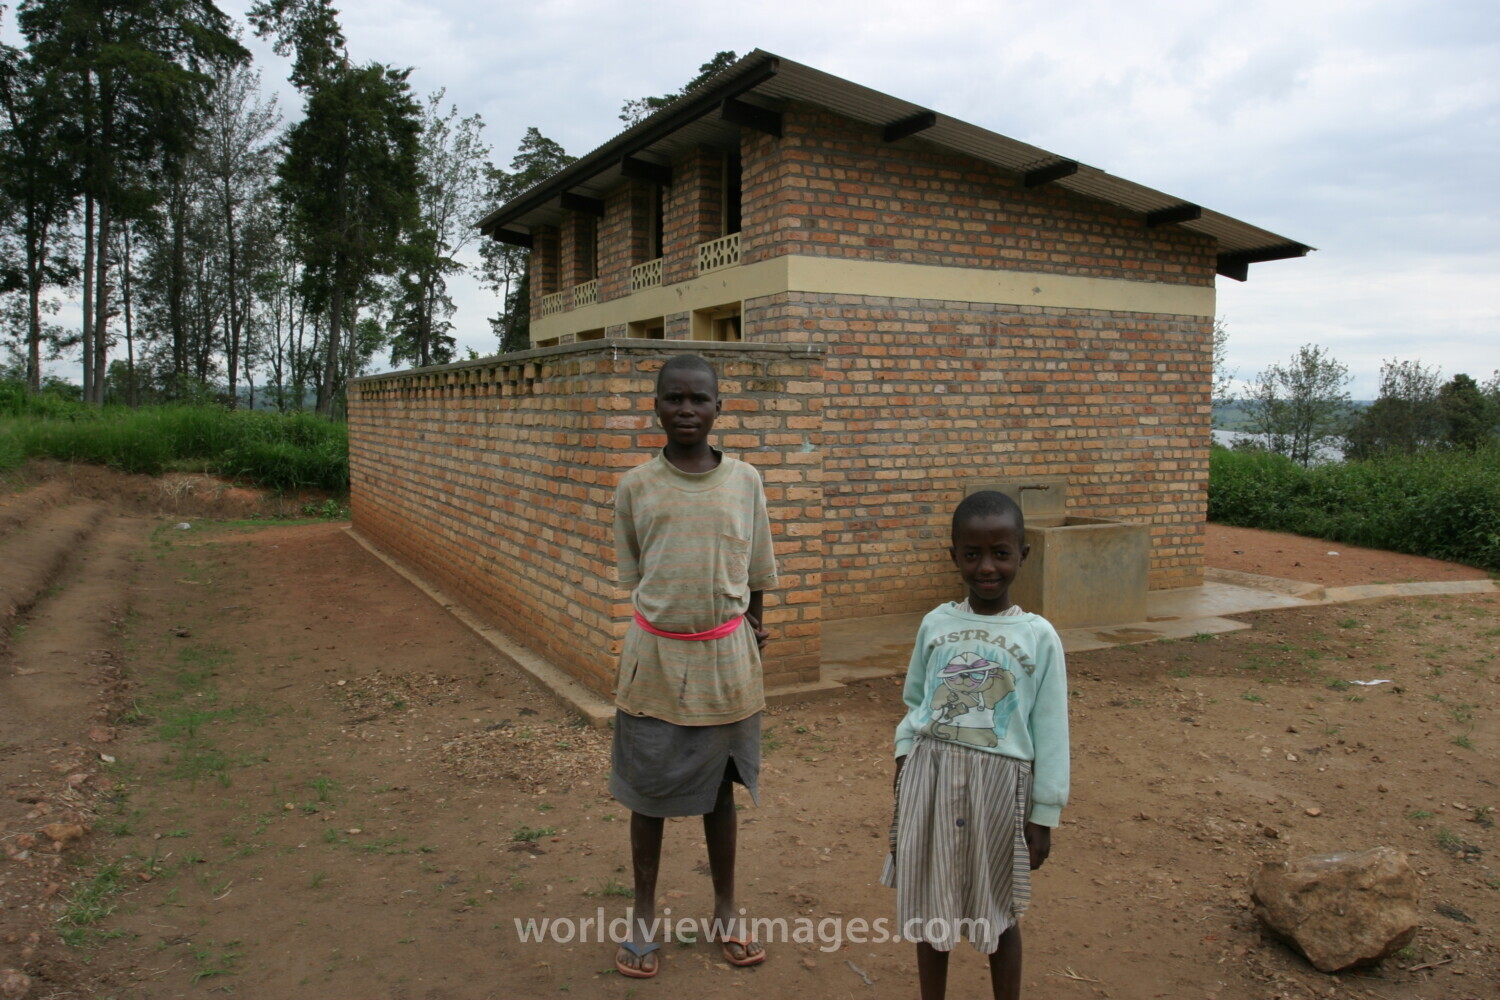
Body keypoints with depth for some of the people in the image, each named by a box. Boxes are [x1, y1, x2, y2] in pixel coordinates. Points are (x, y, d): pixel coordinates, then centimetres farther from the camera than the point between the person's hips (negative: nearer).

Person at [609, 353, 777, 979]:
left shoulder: (745, 483, -2)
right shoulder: (635, 488, -4)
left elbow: (755, 576, 7)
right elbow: (633, 578, 5)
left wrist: (745, 632, 8)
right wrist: (676, 621, 2)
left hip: (725, 661, 1)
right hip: (654, 659, 0)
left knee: (720, 790, 15)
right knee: (647, 793, 11)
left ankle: (725, 910, 34)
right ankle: (644, 916, 30)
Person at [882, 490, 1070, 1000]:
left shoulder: (1038, 636, -7)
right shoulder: (936, 624, 0)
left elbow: (1050, 734, -3)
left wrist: (1043, 816, -2)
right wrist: (903, 766, 2)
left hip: (999, 783, -2)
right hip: (930, 778, 3)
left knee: (998, 911, 14)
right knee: (928, 903, 16)